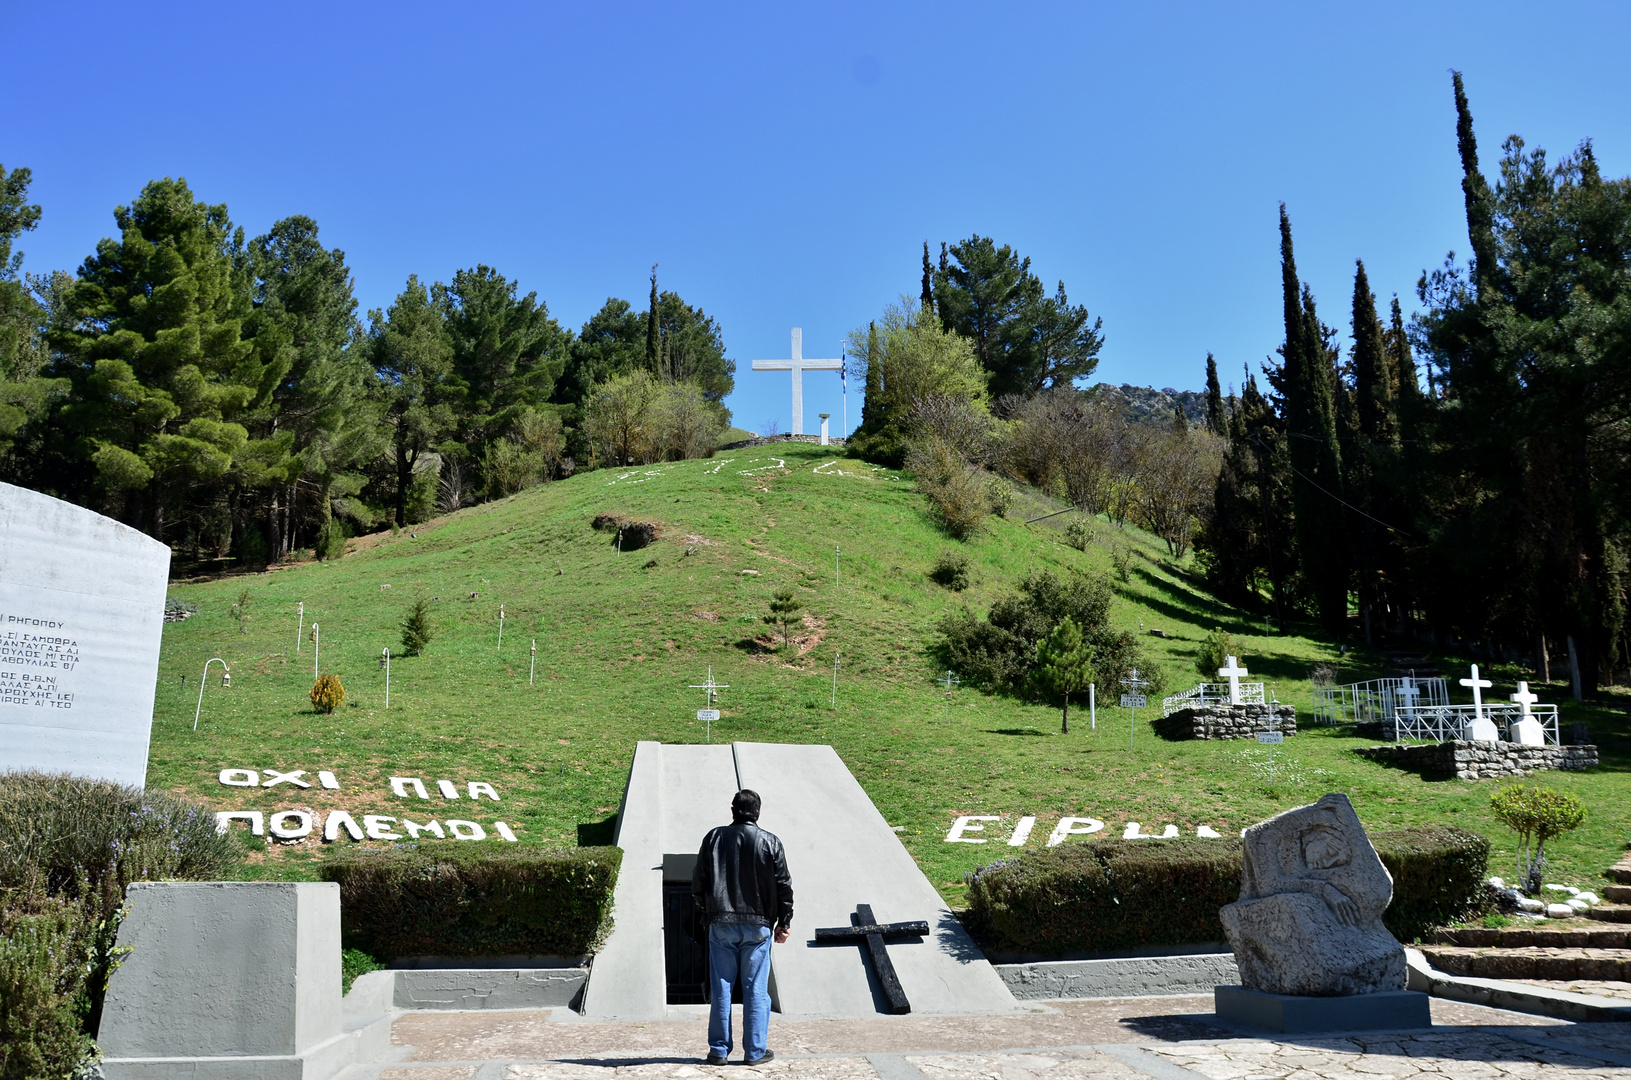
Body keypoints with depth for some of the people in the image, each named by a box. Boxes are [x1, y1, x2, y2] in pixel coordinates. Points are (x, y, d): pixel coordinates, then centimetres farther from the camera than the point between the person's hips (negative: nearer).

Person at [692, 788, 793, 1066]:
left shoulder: (713, 838, 2)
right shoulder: (770, 843, -2)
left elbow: (698, 881, 5)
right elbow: (784, 886, -1)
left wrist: (704, 912, 18)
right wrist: (784, 923, 8)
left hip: (721, 925, 1)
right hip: (758, 926, -1)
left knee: (721, 988, 7)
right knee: (756, 990, 4)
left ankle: (719, 1050, 12)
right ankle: (755, 1051, 8)